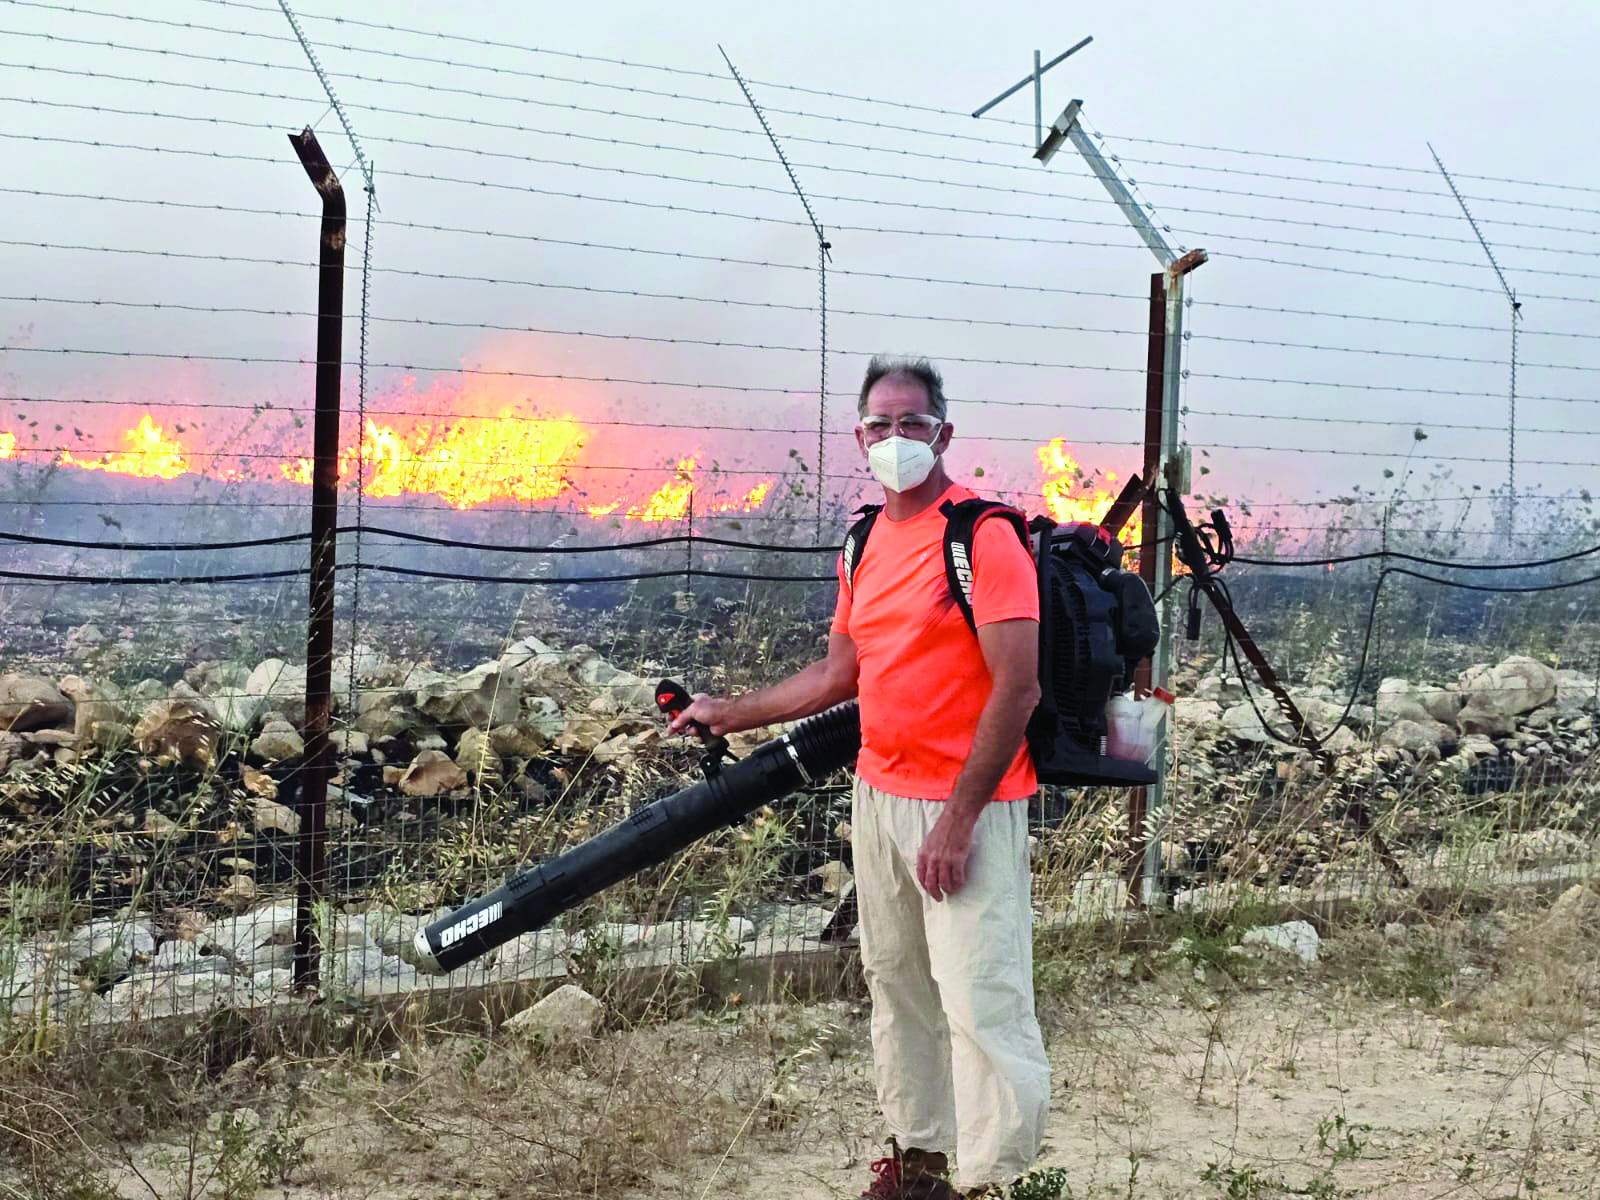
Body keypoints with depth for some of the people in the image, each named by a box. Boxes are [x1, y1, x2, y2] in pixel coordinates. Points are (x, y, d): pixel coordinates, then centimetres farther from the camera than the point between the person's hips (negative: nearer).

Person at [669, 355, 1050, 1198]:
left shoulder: (984, 536, -13)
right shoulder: (865, 544, 11)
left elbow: (1017, 687, -17)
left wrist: (958, 819, -19)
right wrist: (732, 713, 15)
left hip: (966, 806, -7)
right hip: (878, 794, 7)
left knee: (980, 998, -7)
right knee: (895, 984, 12)